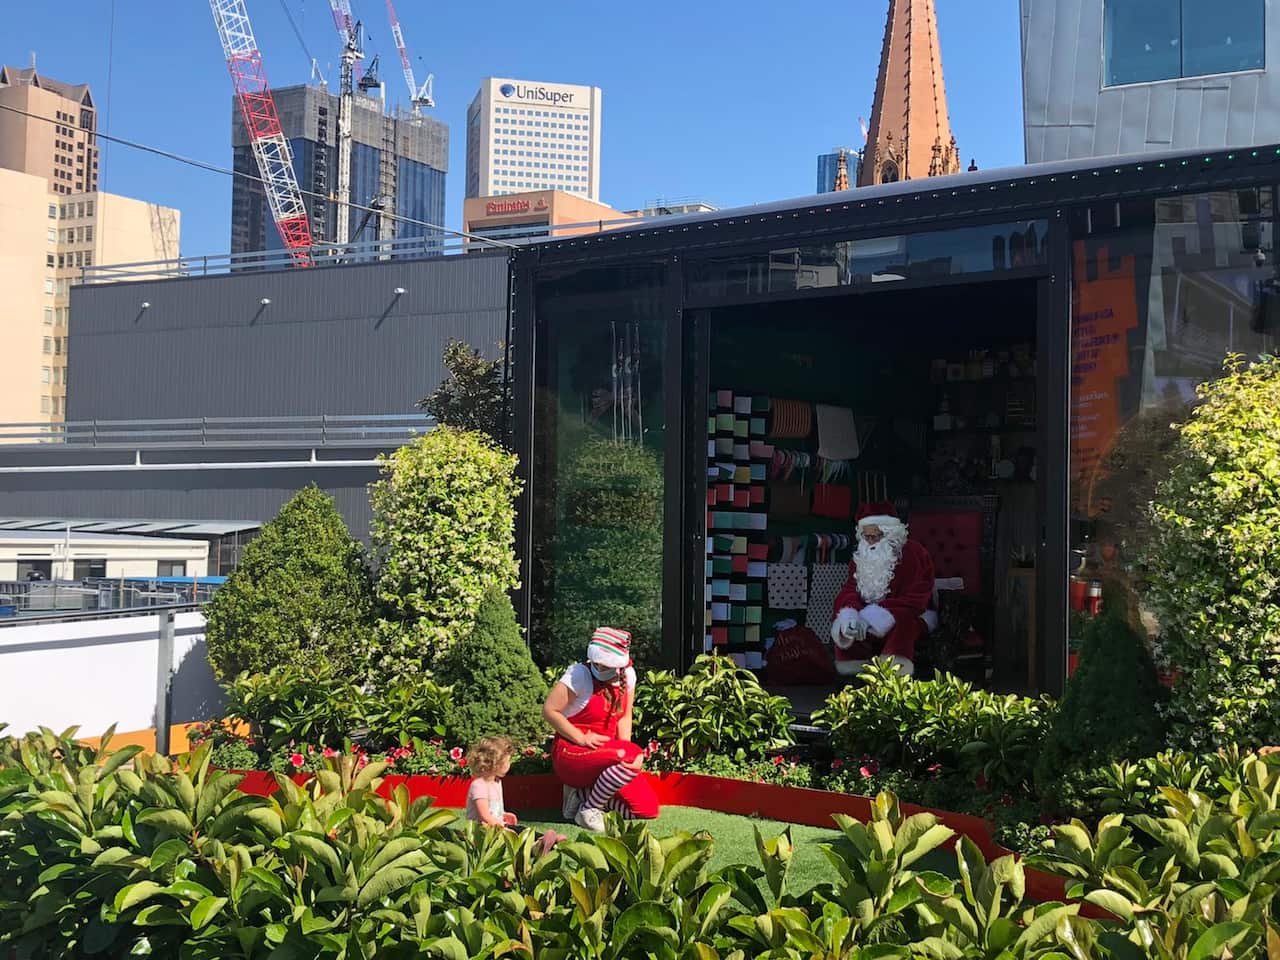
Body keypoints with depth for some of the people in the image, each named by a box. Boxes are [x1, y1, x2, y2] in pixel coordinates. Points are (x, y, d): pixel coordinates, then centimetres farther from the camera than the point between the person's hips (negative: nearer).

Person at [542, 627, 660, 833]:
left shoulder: (627, 675, 2)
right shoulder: (579, 675, -15)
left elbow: (624, 716, 7)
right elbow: (549, 710, -16)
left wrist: (626, 750, -9)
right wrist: (582, 739, -20)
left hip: (604, 752, 7)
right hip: (572, 753, -7)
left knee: (647, 809, -7)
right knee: (633, 754, -33)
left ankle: (582, 794, 7)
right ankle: (589, 809, -14)